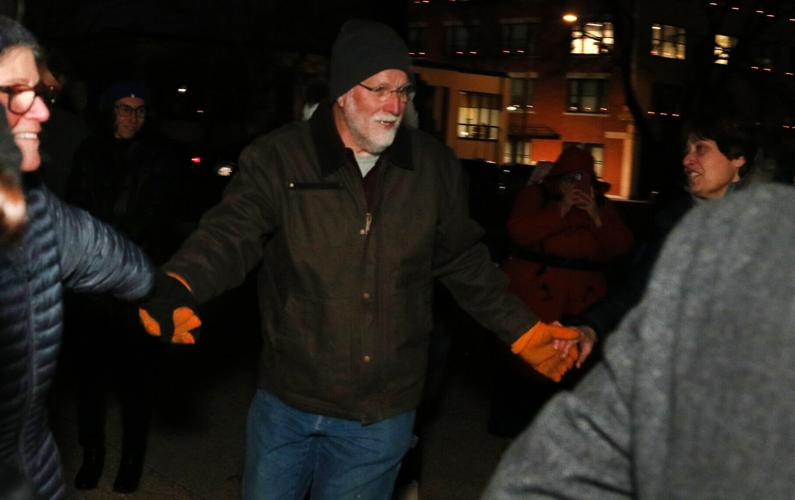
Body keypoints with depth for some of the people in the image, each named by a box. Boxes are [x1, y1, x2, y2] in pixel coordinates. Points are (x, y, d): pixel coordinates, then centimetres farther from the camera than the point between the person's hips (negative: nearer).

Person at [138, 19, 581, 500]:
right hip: (286, 403, -1)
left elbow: (465, 263, 9)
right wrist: (176, 287, -40)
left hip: (381, 419, 1)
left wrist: (525, 332, 6)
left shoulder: (435, 167, 0)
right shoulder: (279, 159, -9)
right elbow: (230, 234, -20)